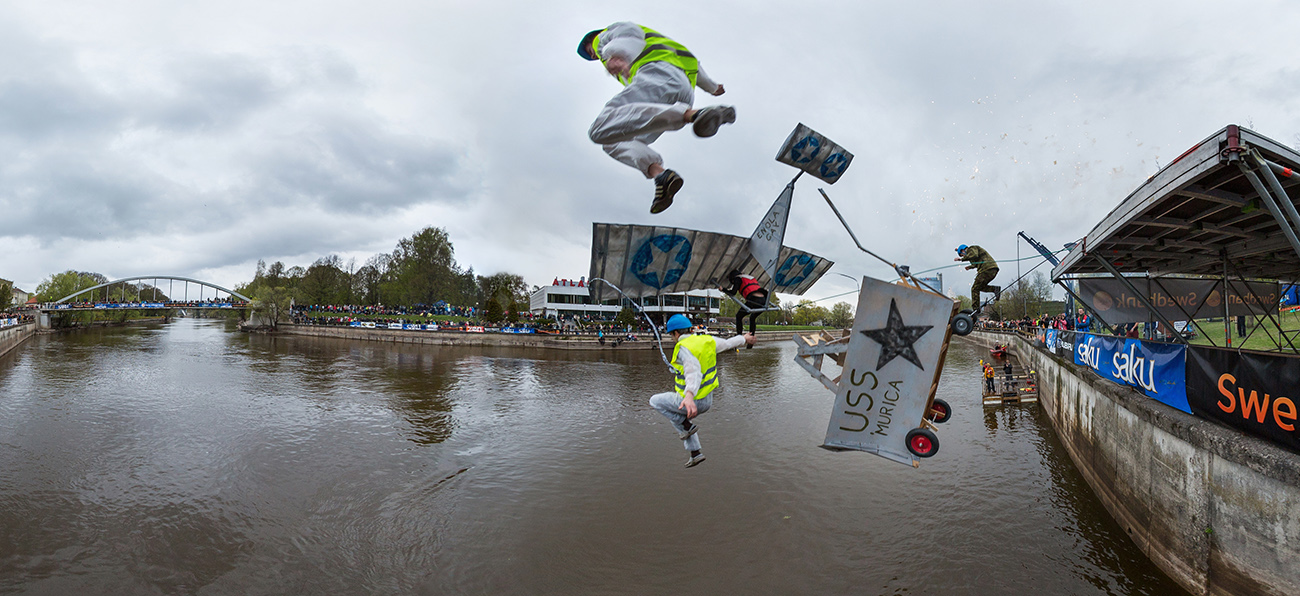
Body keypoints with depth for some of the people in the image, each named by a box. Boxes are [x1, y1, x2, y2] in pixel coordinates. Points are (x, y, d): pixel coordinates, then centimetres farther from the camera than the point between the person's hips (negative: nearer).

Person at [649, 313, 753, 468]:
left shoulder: (684, 348, -23)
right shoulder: (707, 340, -1)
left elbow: (693, 372, -39)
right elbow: (728, 344, 15)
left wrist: (689, 396, -55)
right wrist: (744, 338, 37)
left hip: (692, 401, -8)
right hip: (708, 401, 8)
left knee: (655, 401, 14)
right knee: (676, 416, 32)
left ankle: (687, 427, 12)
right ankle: (695, 454, 34)